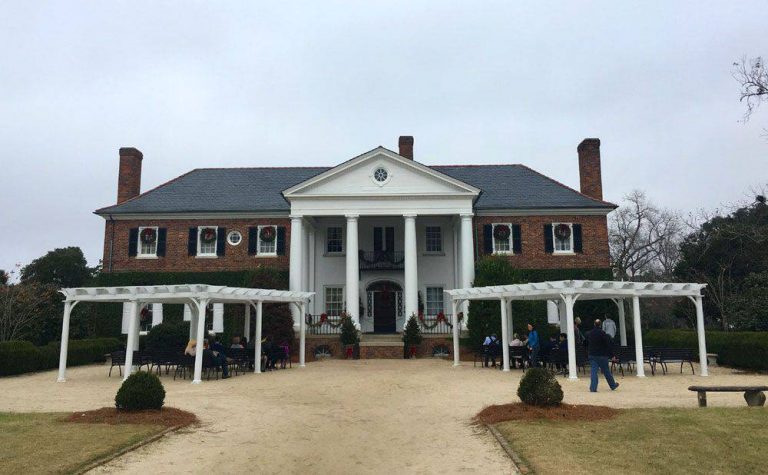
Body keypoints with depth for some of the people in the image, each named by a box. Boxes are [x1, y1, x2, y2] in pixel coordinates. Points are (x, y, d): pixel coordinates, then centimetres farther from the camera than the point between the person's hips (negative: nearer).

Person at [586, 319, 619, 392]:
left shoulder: (589, 334, 5)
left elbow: (586, 345, 14)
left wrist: (588, 355, 23)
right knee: (606, 371, 9)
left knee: (593, 371, 1)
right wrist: (611, 355, -5)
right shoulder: (603, 333, -12)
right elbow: (608, 345, -11)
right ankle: (613, 385, 26)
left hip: (591, 355, 4)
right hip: (601, 355, -4)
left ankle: (593, 388, -8)